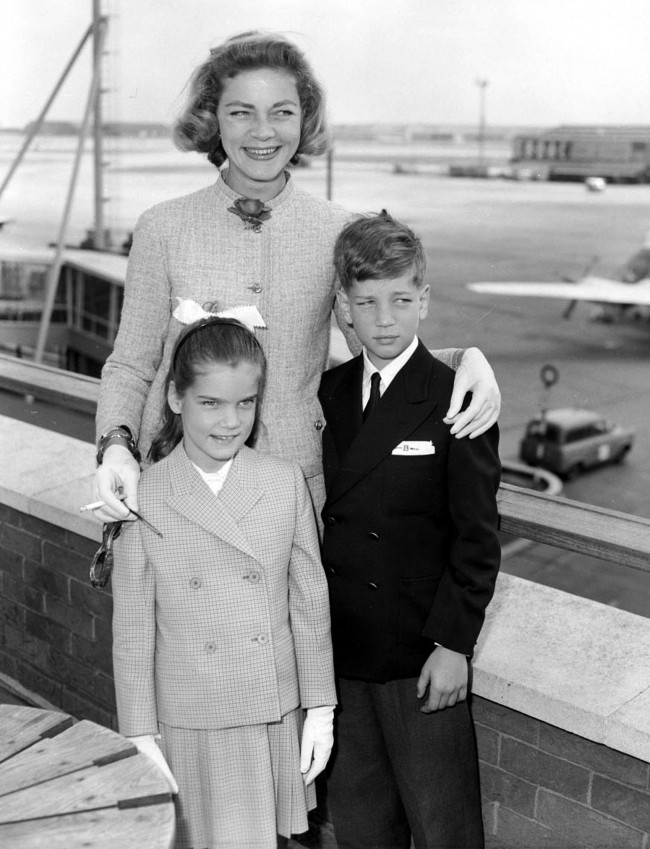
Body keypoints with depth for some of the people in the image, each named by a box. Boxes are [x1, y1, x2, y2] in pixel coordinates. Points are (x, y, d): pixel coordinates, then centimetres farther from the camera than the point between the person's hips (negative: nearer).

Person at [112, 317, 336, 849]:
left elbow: (310, 604, 1)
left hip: (275, 718, 2)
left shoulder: (286, 482, -5)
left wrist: (320, 710, 4)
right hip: (190, 728, -1)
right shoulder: (143, 500, -9)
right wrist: (141, 735, -1)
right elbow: (133, 630, -3)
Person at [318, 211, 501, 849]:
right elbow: (319, 514, 9)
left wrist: (453, 643, -12)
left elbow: (477, 539, -10)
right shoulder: (328, 392, 4)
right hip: (338, 651, 5)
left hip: (420, 657, -5)